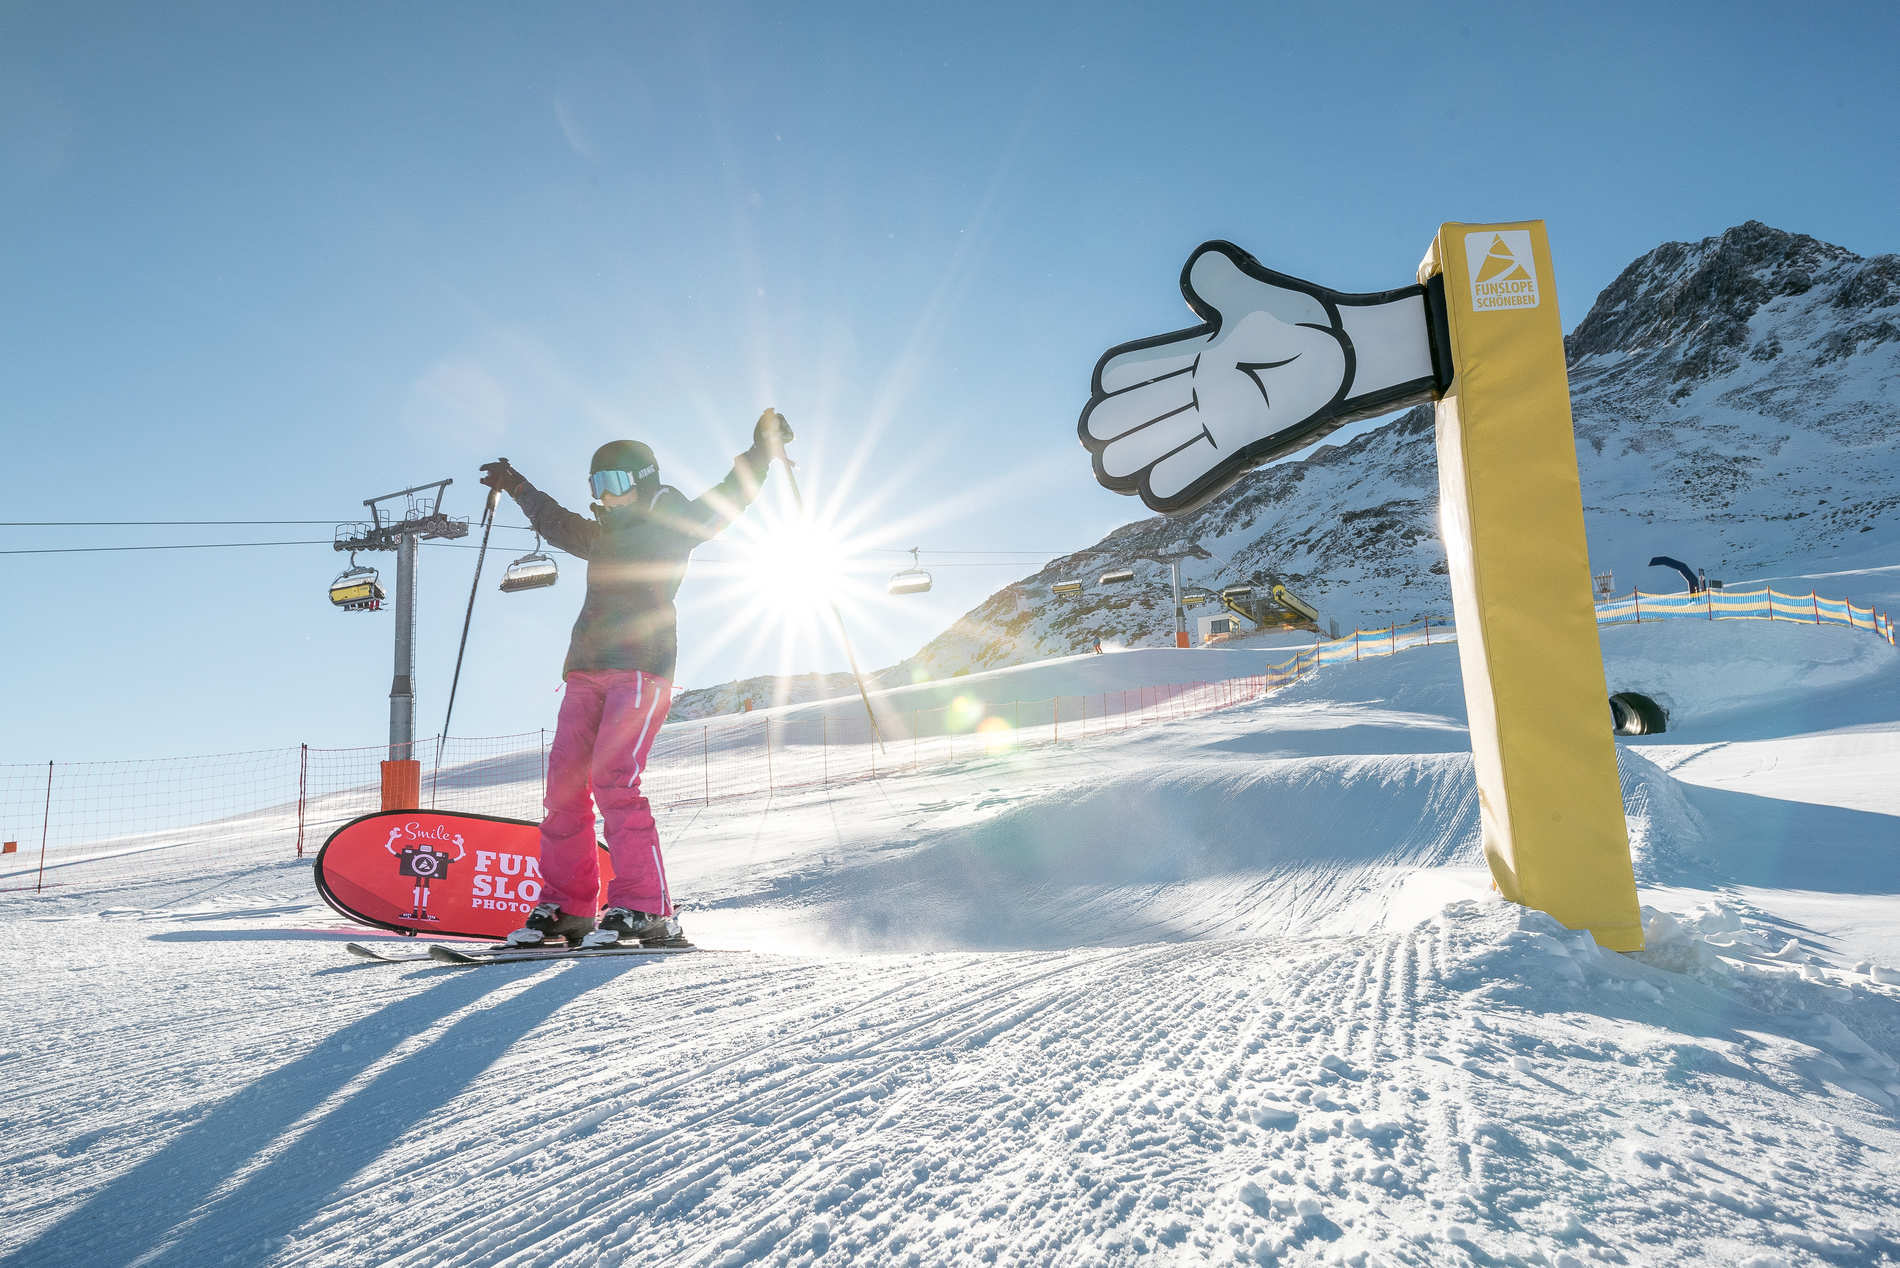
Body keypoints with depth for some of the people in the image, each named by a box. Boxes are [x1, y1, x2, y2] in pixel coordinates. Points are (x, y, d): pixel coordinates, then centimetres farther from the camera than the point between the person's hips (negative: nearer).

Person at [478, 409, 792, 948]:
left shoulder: (673, 523, 10)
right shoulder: (601, 536, 29)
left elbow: (729, 497, 4)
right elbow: (555, 521, 46)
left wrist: (763, 448, -4)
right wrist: (517, 487, 56)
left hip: (642, 667, -7)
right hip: (587, 670, 7)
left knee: (612, 777, -21)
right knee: (565, 781, -3)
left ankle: (646, 909, -20)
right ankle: (566, 905, 4)